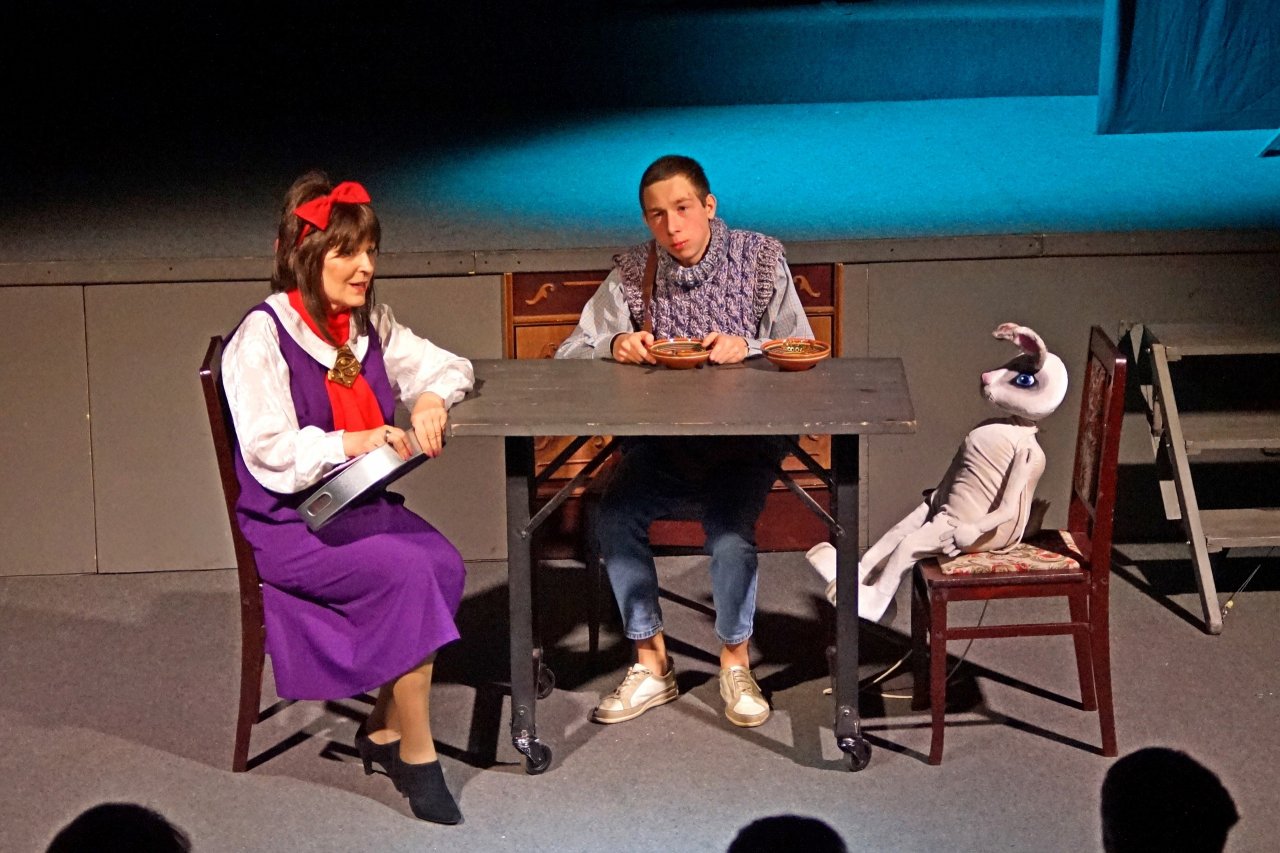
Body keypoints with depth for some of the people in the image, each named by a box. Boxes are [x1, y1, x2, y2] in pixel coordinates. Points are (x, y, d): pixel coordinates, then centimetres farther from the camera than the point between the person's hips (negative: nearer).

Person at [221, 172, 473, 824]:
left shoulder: (369, 325, 10)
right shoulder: (261, 337, -11)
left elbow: (444, 365, 20)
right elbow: (269, 452, -19)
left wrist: (431, 398, -3)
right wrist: (353, 443, -30)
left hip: (362, 504, 7)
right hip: (289, 524, -6)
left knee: (444, 563, -22)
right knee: (408, 571, -28)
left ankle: (384, 730, -8)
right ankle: (417, 757, -17)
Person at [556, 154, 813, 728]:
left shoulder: (761, 260, -2)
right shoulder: (632, 273, 1)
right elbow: (569, 356, 1)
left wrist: (747, 348, -22)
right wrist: (617, 346, -20)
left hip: (743, 446, -2)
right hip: (660, 444, 2)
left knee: (730, 531, -29)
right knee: (614, 515, -25)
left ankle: (735, 664, -4)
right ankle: (651, 664, -8)